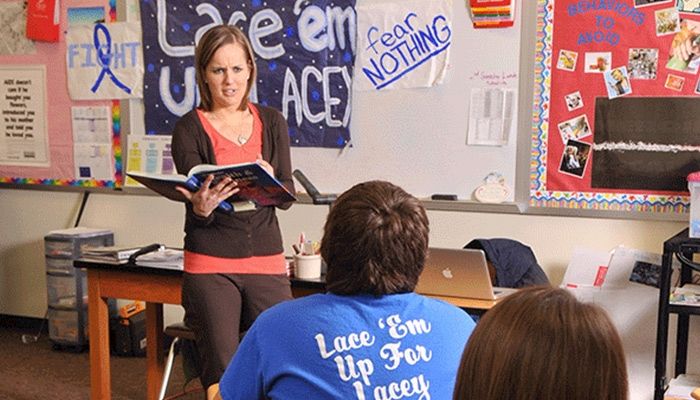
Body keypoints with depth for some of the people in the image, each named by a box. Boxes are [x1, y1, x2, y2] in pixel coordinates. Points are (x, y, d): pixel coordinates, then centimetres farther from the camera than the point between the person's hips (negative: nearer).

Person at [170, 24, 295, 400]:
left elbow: (287, 196, 1)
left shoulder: (271, 122, 8)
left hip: (267, 263, 2)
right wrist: (202, 206, -30)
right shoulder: (189, 128, -1)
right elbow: (196, 211, -6)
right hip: (210, 266, -2)